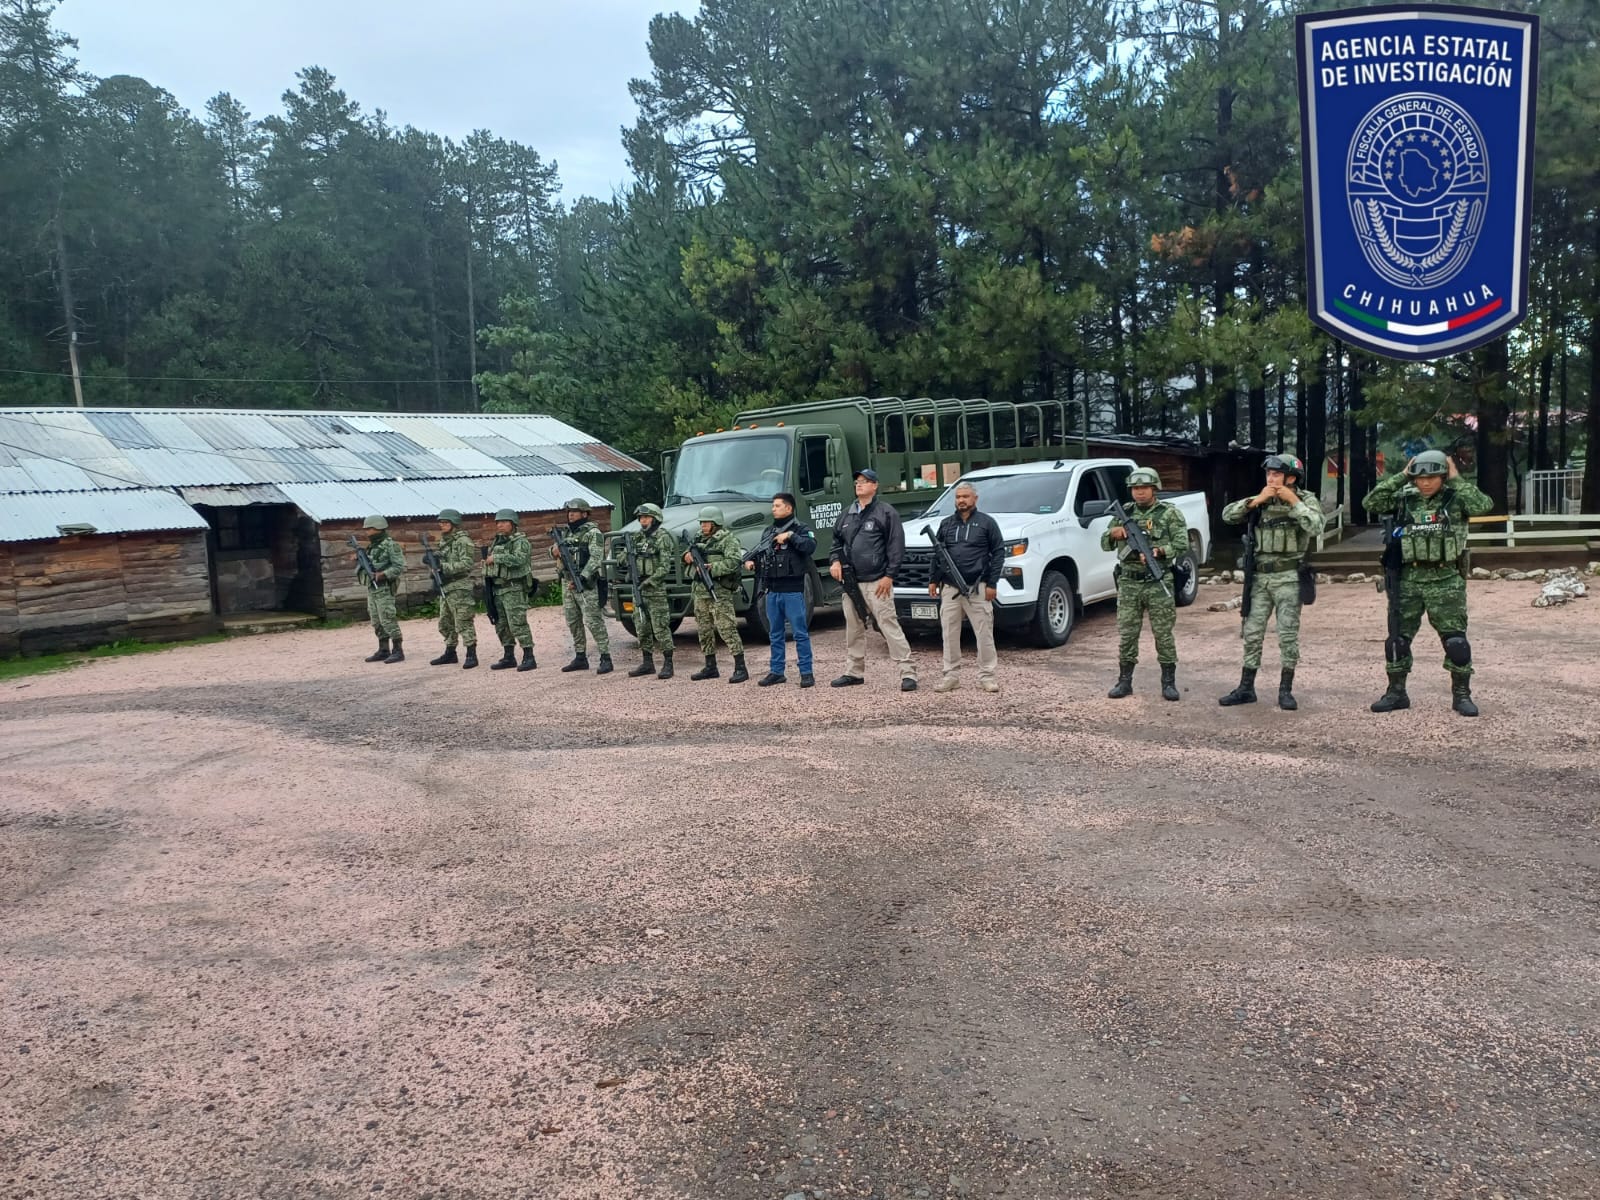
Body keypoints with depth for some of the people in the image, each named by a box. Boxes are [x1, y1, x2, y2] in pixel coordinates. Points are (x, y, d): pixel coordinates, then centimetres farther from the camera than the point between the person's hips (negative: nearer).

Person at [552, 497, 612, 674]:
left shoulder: (593, 532, -7)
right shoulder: (566, 532, 15)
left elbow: (596, 559, -16)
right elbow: (555, 551, 22)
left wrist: (581, 578, -25)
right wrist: (554, 551, -4)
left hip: (585, 583, -7)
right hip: (567, 583, 8)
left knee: (593, 621, -10)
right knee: (573, 622, 10)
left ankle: (605, 658, -9)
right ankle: (580, 658, 17)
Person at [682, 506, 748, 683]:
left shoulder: (728, 539, -7)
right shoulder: (700, 539, 17)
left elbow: (734, 562, -19)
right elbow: (687, 558, 27)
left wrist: (711, 568, -24)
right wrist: (687, 556, 3)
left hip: (719, 591, -8)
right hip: (699, 592, 8)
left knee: (727, 630, -11)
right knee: (704, 631, 12)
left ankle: (740, 668, -8)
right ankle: (710, 667, 22)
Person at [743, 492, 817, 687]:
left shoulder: (799, 529, -3)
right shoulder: (769, 532, 17)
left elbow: (811, 546, -21)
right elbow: (760, 553, 26)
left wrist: (790, 536, -23)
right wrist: (750, 561, 7)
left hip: (793, 590, -7)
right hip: (772, 590, 7)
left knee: (800, 632, -3)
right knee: (775, 634, 12)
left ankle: (806, 672, 3)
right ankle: (776, 672, 19)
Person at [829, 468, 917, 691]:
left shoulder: (886, 513, -3)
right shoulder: (847, 514, 15)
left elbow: (896, 546, -8)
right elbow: (837, 541, 25)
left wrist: (889, 575, -14)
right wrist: (835, 561, 6)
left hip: (876, 581, -7)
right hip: (851, 581, 7)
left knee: (889, 625, -11)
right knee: (853, 629, 13)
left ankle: (908, 672, -9)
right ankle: (854, 672, 24)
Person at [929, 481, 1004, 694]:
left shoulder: (986, 522, 2)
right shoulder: (946, 524, 14)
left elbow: (998, 552, 0)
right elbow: (936, 554, 17)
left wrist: (992, 583, -6)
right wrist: (933, 580, 9)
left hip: (978, 588, -3)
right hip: (949, 588, 4)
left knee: (984, 633, -3)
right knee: (949, 633, 4)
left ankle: (986, 675, 4)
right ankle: (951, 674, 12)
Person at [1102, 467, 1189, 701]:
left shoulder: (1170, 513, 1)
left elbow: (1182, 545, -6)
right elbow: (1105, 544, 13)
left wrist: (1159, 552, -22)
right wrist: (1113, 533, -9)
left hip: (1158, 584, -3)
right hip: (1128, 583, 3)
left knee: (1163, 633, 1)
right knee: (1127, 633, 5)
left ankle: (1169, 682, 9)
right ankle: (1124, 681, 13)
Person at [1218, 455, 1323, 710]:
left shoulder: (1306, 500, -3)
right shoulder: (1260, 501, 7)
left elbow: (1315, 528, -21)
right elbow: (1227, 516, -1)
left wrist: (1293, 501, -17)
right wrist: (1257, 500, -9)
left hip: (1288, 577, -4)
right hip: (1260, 576, 4)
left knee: (1288, 635, 1)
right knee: (1252, 634, 6)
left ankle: (1285, 690, 10)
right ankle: (1246, 688, 13)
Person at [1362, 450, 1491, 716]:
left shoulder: (1455, 499, -3)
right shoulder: (1404, 499, 3)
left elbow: (1484, 505, -20)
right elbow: (1370, 503, -7)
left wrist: (1456, 480, -13)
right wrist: (1400, 476, -6)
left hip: (1446, 580, -3)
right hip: (1410, 579, 3)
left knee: (1455, 640, -1)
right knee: (1398, 637, 6)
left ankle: (1461, 694, 13)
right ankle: (1396, 692, 19)